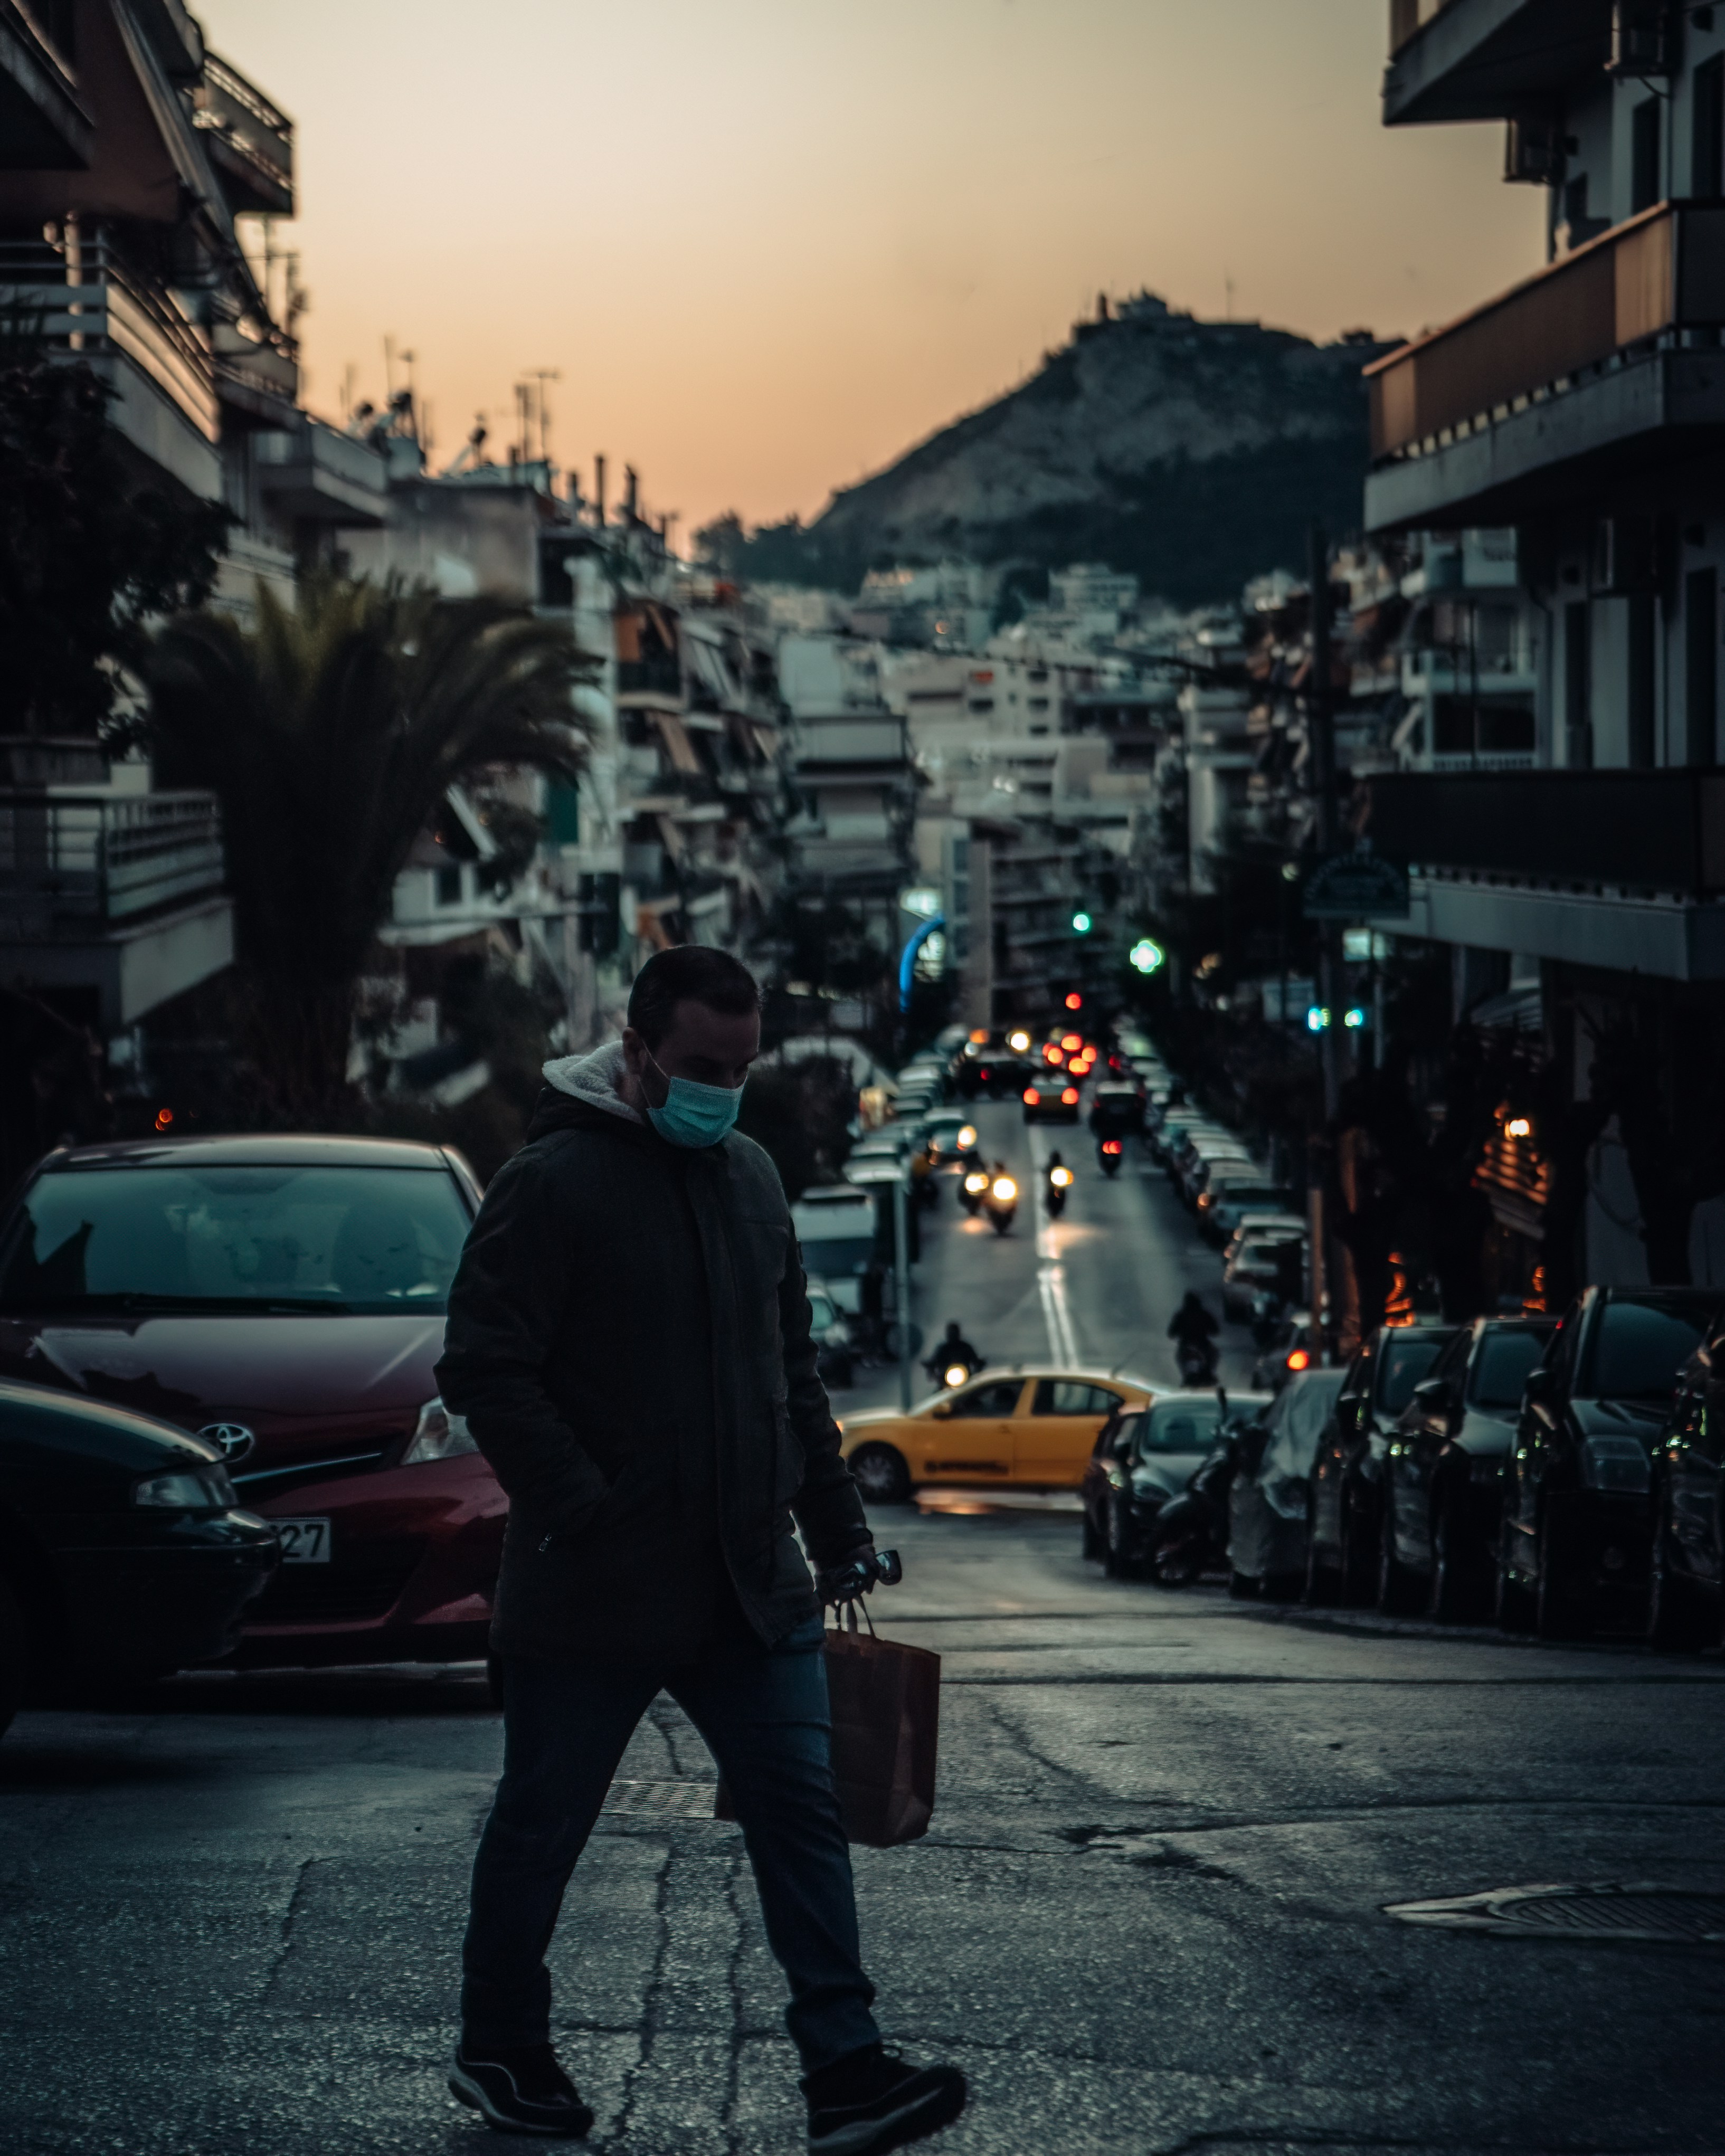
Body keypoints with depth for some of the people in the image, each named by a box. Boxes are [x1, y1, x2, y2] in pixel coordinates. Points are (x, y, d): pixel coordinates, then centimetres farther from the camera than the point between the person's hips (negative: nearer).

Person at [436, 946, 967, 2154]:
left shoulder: (750, 1176, 13)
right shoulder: (556, 1182, -11)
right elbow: (485, 1370, -16)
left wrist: (837, 1525, 18)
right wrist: (581, 1514, -21)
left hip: (750, 1589, 6)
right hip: (594, 1597, -6)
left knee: (802, 1812, -3)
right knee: (543, 1827, 8)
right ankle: (501, 2051, 26)